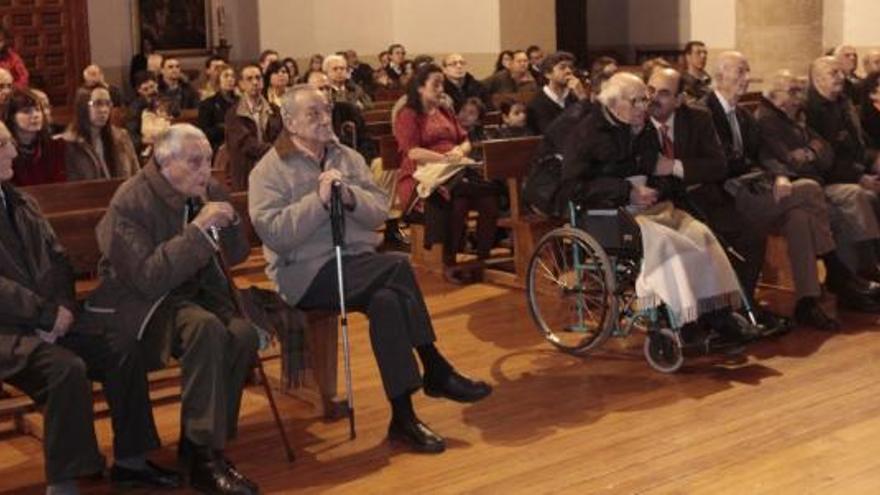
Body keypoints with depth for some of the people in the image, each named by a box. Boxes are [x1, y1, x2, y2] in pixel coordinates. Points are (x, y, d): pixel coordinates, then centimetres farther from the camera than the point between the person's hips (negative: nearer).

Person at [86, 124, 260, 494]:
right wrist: (197, 229, -29)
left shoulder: (208, 191, 3)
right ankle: (205, 458, -27)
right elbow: (147, 278, -26)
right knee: (206, 329, -35)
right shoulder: (130, 203, -16)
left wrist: (229, 222, -12)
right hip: (140, 303, -6)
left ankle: (198, 447, -11)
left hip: (195, 290, 6)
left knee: (244, 333, -24)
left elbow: (236, 255, 10)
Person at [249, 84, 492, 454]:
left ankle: (403, 416, -22)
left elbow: (379, 212, 5)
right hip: (306, 271, -5)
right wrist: (318, 200, -20)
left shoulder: (347, 157, 14)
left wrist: (350, 197, -14)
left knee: (386, 300, -29)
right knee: (398, 268, -28)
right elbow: (273, 233, -15)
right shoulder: (270, 171, -1)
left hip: (358, 263, 5)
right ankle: (436, 371, -18)